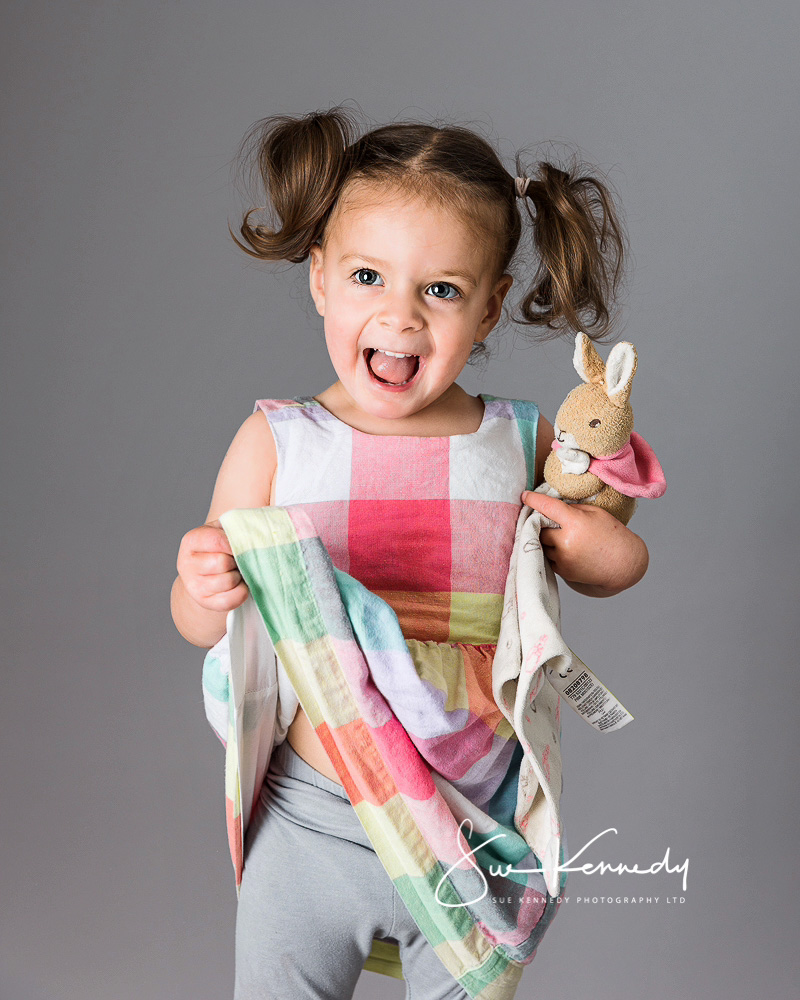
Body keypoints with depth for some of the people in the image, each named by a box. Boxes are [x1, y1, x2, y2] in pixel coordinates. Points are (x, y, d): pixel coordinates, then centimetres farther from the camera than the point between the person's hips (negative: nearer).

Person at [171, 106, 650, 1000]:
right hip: (311, 823, 0)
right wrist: (205, 590, -25)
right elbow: (198, 626, -3)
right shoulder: (276, 442, -8)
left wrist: (616, 557, -10)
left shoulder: (523, 444, -6)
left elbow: (587, 557, 12)